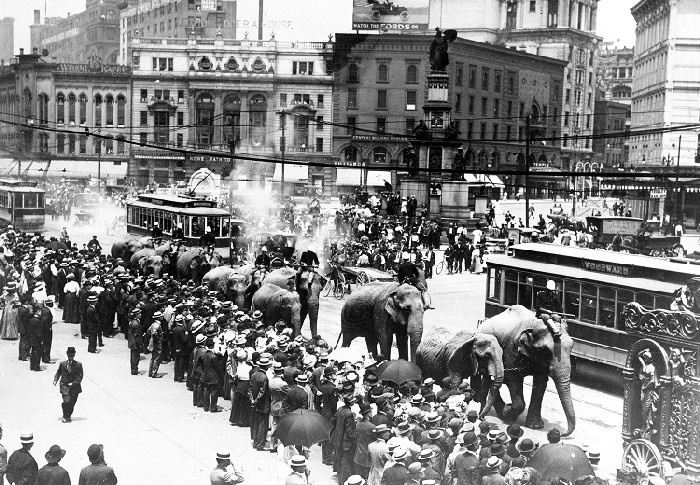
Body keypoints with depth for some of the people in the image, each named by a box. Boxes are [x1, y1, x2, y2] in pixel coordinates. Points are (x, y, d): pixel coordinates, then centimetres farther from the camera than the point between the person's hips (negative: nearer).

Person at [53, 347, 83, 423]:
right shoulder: (62, 364, 6)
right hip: (64, 385, -1)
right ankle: (65, 416, 3)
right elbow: (58, 373, 13)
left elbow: (80, 376, -2)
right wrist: (55, 380, -5)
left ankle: (68, 416, 26)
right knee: (67, 401, -17)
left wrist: (73, 383, -13)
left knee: (72, 403, 4)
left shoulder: (78, 365, 1)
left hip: (74, 387, 1)